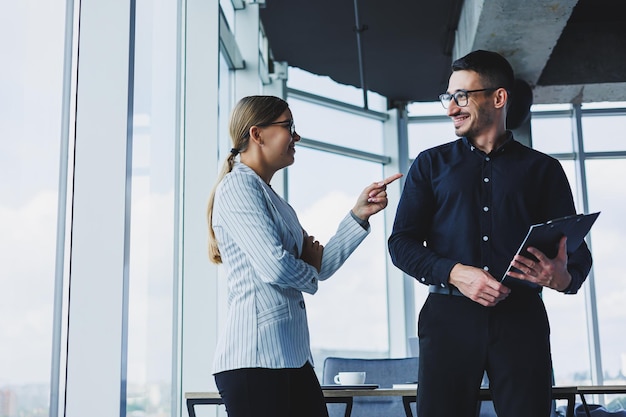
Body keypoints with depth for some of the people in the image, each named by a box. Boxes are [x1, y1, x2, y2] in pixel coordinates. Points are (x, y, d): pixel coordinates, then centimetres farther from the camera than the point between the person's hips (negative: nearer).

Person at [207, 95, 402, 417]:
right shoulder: (238, 186, -8)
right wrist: (309, 274, 2)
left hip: (292, 357, 9)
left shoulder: (271, 198, 20)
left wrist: (359, 214, 6)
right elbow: (274, 266, -20)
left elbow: (320, 266, 15)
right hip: (256, 358, -9)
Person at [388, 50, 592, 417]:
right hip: (450, 314, 1)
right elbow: (402, 242, 6)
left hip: (522, 316, 0)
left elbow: (575, 248, 7)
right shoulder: (431, 164, 13)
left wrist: (564, 278, -18)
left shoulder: (543, 169, 12)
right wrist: (454, 273, -12)